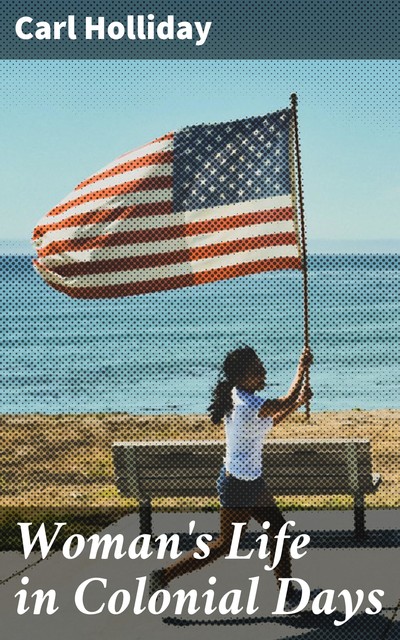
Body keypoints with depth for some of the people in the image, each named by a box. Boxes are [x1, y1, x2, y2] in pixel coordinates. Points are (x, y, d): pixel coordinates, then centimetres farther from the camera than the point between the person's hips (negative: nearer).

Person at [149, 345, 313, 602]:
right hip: (239, 485, -10)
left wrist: (298, 402, 6)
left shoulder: (239, 397, 3)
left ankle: (287, 591, 27)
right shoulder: (248, 404, -28)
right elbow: (287, 402, -25)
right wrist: (302, 368, -16)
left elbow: (269, 423, 15)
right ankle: (164, 575, 11)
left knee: (279, 531, 15)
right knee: (226, 544, 4)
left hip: (251, 481, 10)